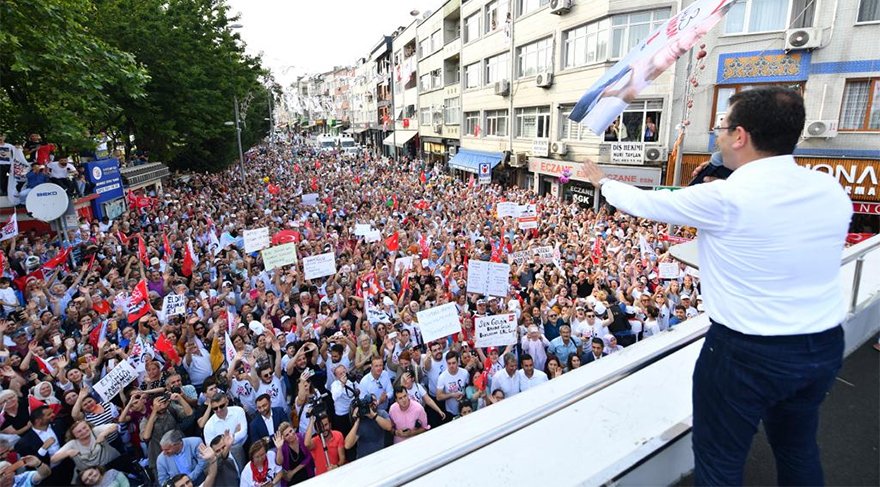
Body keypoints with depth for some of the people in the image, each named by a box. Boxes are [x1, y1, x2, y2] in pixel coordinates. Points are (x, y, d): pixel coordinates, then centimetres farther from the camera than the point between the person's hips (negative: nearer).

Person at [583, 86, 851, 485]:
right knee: (798, 447, 28)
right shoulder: (831, 190, -3)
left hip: (747, 352, -7)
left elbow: (645, 203, -8)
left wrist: (603, 183, 11)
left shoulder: (724, 199, -22)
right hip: (826, 346, 7)